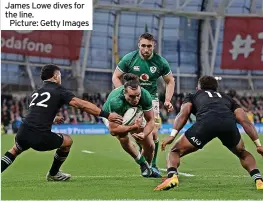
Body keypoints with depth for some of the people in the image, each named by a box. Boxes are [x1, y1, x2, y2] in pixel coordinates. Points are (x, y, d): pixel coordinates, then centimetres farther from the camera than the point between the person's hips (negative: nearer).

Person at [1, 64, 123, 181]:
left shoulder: (36, 92, 24)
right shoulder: (59, 91, 6)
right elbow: (82, 105, -5)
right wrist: (107, 115, -6)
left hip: (23, 132, 5)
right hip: (41, 138, -5)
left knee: (15, 150, 36)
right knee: (67, 141, 22)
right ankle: (53, 174, 35)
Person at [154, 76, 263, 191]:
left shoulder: (192, 96, 36)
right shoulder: (227, 98, 41)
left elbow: (183, 114, 14)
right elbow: (245, 121, 28)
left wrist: (172, 135, 2)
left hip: (206, 122, -2)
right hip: (229, 124, 3)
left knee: (175, 152, 15)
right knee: (242, 154, 33)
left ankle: (172, 176, -15)